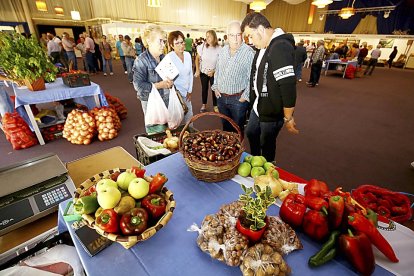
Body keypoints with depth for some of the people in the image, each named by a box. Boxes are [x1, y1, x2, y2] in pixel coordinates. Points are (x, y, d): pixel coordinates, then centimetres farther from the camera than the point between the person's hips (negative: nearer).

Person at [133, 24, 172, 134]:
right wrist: (159, 85, -20)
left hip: (166, 99, 6)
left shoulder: (163, 57, 8)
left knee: (166, 128, 13)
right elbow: (138, 85, -17)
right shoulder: (141, 60, -13)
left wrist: (169, 82, -1)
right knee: (156, 130, 3)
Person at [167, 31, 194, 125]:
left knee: (189, 117, 13)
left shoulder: (188, 55, 3)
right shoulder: (169, 58, -14)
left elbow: (190, 74, 9)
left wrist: (190, 91, 7)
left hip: (187, 93, 6)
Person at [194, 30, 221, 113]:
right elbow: (197, 58, 3)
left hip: (214, 73, -2)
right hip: (203, 72, 2)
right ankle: (204, 105, 29)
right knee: (204, 88, 12)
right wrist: (197, 70, -2)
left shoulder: (219, 49, -14)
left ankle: (215, 106, 21)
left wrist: (213, 71, -18)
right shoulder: (202, 46, -8)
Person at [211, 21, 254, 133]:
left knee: (238, 129, 10)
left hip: (238, 99, -5)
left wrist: (245, 96, -16)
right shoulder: (223, 51, 7)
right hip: (221, 97, 6)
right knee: (225, 127, 22)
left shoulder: (249, 53, -15)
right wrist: (215, 86, 9)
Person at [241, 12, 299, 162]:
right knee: (250, 133, 24)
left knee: (267, 144, 9)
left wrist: (288, 117, -20)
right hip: (258, 106, 10)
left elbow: (288, 86, -27)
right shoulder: (263, 46, 8)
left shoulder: (281, 47, -24)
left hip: (272, 111, -10)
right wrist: (254, 100, 17)